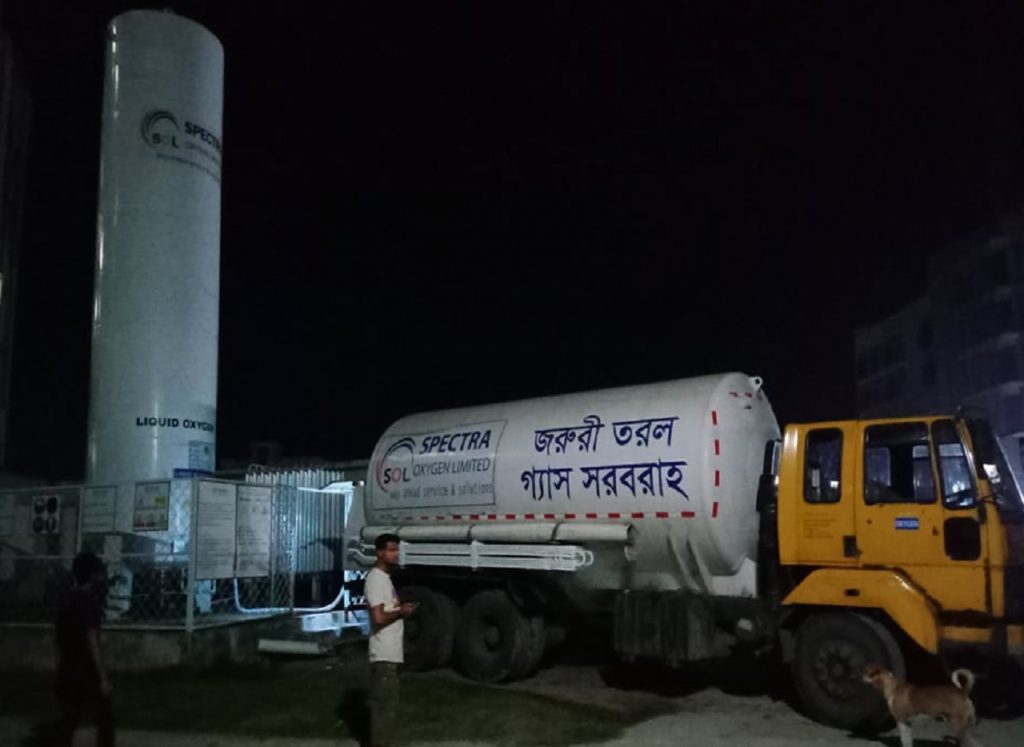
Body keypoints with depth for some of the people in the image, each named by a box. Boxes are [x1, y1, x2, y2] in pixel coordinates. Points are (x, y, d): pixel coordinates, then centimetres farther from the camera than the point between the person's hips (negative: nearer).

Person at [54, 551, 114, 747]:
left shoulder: (65, 601, 9)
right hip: (86, 672, -8)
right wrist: (103, 678, -19)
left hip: (66, 671, 8)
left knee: (68, 722, 11)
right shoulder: (89, 601, -16)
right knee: (105, 721, 4)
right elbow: (91, 642, -20)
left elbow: (60, 639, 15)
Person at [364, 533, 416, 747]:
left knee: (387, 703, 16)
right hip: (384, 655, -10)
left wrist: (401, 608, 7)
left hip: (391, 653, 10)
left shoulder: (385, 576, 15)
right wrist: (401, 611, -11)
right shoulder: (375, 578, -17)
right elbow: (378, 617, -25)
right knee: (384, 705, -5)